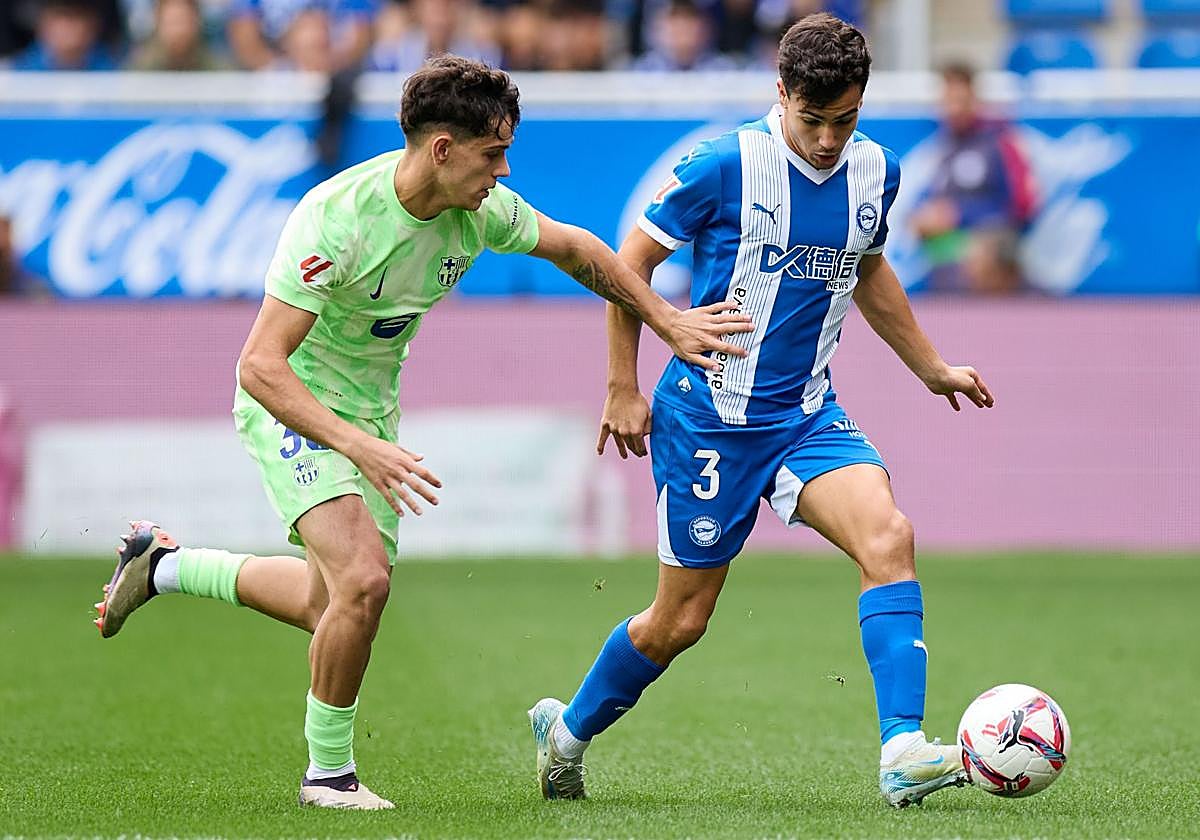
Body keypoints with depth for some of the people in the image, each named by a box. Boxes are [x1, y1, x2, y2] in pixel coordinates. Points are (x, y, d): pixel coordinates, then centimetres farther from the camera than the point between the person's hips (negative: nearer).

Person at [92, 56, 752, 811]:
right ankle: (329, 771, -3)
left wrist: (667, 321, 7)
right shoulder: (337, 218, -32)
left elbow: (573, 249, 9)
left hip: (371, 408, 7)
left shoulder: (480, 210, -13)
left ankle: (167, 565, 36)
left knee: (333, 607, 14)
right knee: (364, 580, -23)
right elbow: (260, 366, -34)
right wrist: (361, 447, -44)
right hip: (293, 405, -7)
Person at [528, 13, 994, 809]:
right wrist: (624, 390, -3)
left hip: (808, 415, 4)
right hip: (711, 415, -4)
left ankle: (904, 751, -29)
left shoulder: (876, 171, 2)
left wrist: (931, 367, 27)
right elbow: (631, 262, -4)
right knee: (681, 619, 4)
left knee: (888, 535, -23)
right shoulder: (726, 166, -14)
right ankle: (569, 728, 32)